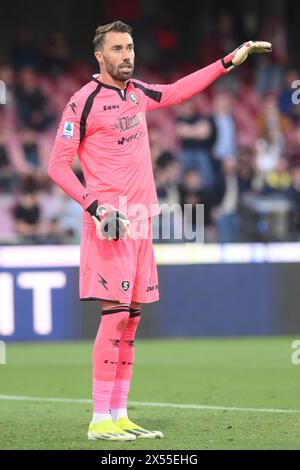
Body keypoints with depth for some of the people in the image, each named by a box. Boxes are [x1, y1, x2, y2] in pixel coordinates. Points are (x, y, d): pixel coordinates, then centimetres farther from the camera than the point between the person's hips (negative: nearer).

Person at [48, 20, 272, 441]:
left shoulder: (137, 93, 13)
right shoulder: (84, 102, -8)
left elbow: (179, 91, 31)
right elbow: (58, 165, -8)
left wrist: (230, 61, 30)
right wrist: (94, 205, -18)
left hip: (141, 220, 8)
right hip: (111, 224, -7)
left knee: (131, 319, 6)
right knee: (115, 315, -12)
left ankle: (119, 415, 9)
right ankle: (100, 420, -9)